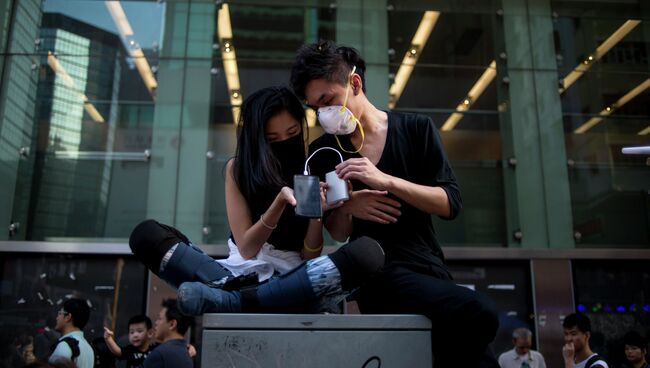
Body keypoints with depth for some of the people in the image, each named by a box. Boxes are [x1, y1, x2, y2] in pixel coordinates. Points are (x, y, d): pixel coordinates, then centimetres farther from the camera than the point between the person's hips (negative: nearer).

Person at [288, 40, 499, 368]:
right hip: (380, 275, -3)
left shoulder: (416, 129, 5)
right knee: (477, 315, -25)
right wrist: (346, 207, -14)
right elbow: (338, 235, 9)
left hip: (430, 268, 3)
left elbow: (451, 204, -4)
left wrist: (386, 181, -17)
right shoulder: (323, 153, 6)